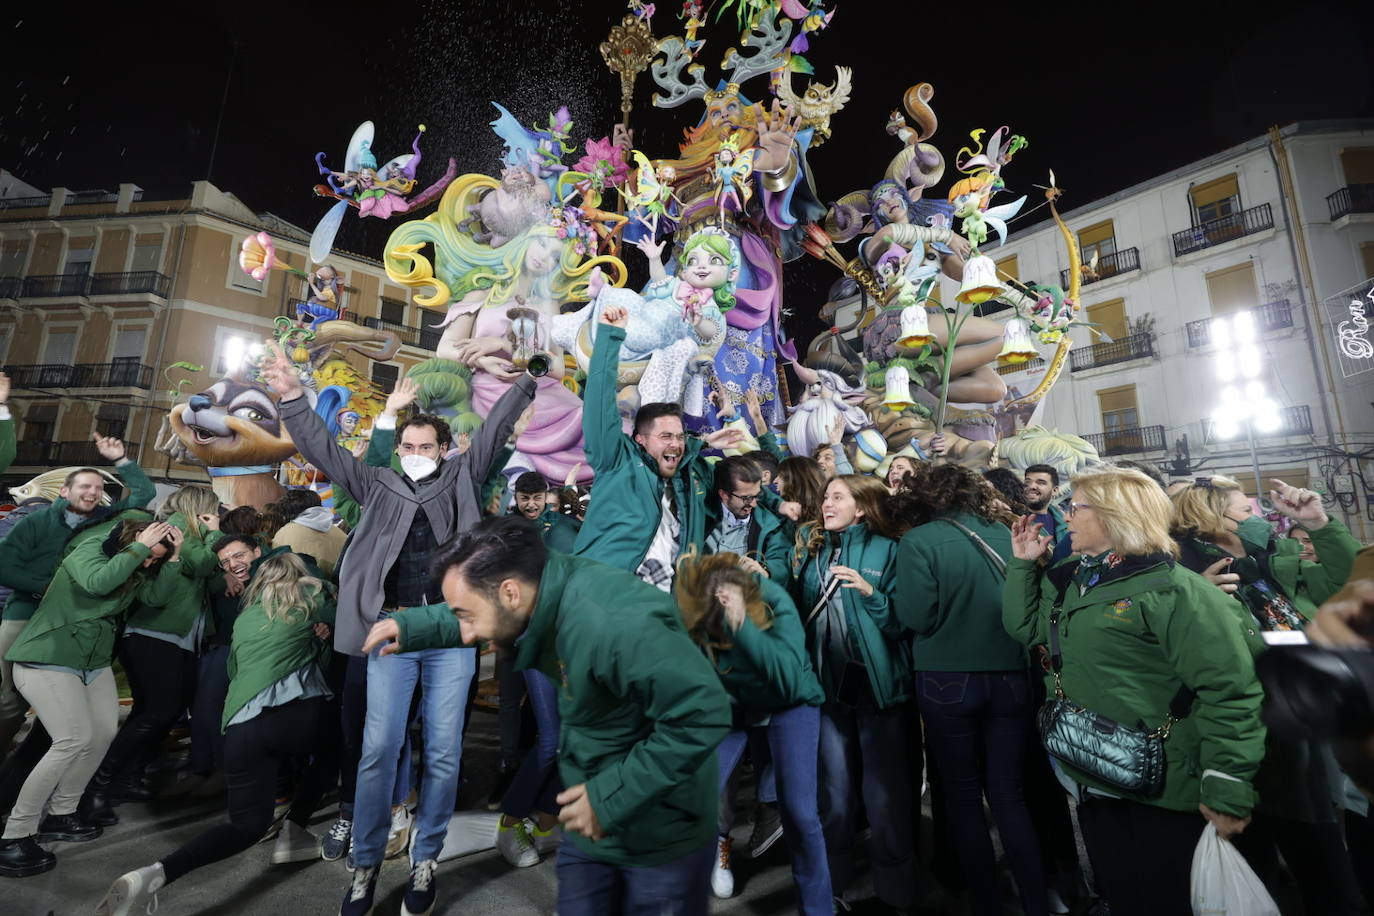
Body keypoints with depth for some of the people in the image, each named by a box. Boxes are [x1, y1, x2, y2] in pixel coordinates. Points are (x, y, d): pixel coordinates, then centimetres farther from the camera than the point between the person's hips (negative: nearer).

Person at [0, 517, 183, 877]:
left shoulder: (134, 569, 5)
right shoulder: (88, 550, -18)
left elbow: (157, 595, -6)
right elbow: (99, 581, -39)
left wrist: (173, 556, -16)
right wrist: (140, 547, -32)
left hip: (94, 663, 8)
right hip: (46, 660, -8)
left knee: (104, 733, 3)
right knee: (74, 740, -17)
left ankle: (60, 814, 20)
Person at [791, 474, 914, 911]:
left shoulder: (887, 551, -5)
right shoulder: (811, 548, 7)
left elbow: (902, 622, -7)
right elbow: (792, 604, 4)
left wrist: (870, 593, -23)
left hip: (878, 684, -3)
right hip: (829, 683, 4)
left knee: (884, 789, 5)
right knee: (835, 787, 16)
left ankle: (894, 884, 26)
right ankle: (834, 876, 34)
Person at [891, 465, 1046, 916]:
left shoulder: (917, 541, -12)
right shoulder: (1003, 534, 2)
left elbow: (915, 617, -16)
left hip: (948, 682, -4)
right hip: (1009, 677, 4)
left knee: (963, 794, 13)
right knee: (1008, 793, 15)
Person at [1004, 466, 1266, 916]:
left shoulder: (1175, 590, -19)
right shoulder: (1067, 583, 6)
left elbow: (1229, 690, -22)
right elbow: (1026, 626, 15)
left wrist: (1228, 791, -23)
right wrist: (1023, 563, 7)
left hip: (1162, 796, -7)